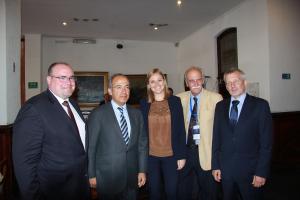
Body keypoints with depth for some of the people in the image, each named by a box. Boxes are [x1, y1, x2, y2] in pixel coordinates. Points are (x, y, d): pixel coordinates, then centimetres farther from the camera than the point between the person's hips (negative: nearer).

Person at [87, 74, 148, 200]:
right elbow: (91, 147, -6)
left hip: (132, 177, 4)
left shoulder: (136, 114, 4)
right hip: (107, 177, -4)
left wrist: (142, 170, 3)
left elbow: (142, 143, 6)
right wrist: (92, 175, -4)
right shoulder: (98, 114, -10)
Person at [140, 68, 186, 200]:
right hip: (150, 156, 1)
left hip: (171, 155, -1)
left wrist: (182, 155, -4)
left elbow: (181, 129, -1)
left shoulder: (175, 101, -1)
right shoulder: (144, 103, 1)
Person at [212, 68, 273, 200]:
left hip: (250, 170, -3)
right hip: (225, 169, 3)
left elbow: (266, 142, -8)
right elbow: (216, 138, 4)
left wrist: (262, 172, -11)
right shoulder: (220, 106, 4)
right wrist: (215, 165, 2)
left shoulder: (260, 105, -6)